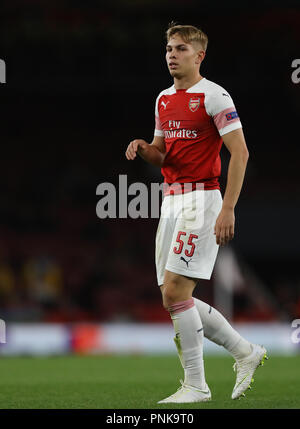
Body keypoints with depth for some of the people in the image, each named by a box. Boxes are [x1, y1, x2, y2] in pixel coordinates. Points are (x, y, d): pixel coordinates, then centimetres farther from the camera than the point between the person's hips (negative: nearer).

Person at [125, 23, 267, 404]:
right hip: (171, 200, 9)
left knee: (175, 291, -15)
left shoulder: (214, 96, -9)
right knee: (174, 296, 6)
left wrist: (228, 209, -19)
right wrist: (143, 148, -1)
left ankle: (195, 385, -5)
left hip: (201, 199, -9)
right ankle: (245, 351, 21)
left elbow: (240, 152, -13)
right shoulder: (164, 99, 15)